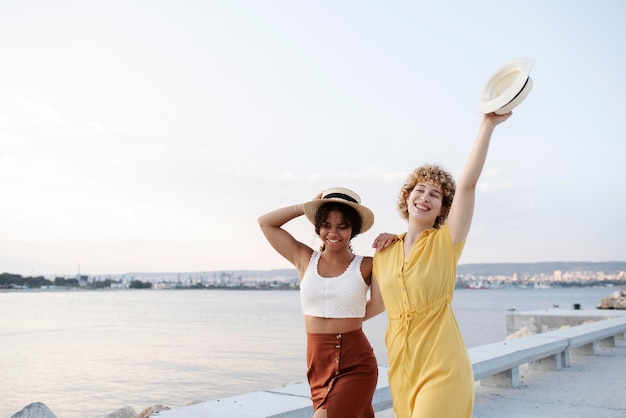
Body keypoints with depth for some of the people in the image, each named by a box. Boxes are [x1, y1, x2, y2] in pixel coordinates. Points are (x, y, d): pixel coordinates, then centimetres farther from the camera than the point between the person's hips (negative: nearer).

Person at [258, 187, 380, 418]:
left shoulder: (366, 266, -4)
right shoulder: (305, 259, 4)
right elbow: (265, 223, 8)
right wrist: (307, 206, 3)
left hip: (356, 366, -3)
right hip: (318, 366, 3)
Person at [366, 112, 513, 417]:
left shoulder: (446, 242, -4)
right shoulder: (384, 252, 7)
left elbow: (467, 184, -17)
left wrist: (488, 124, -23)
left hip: (441, 368, -4)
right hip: (400, 366, 5)